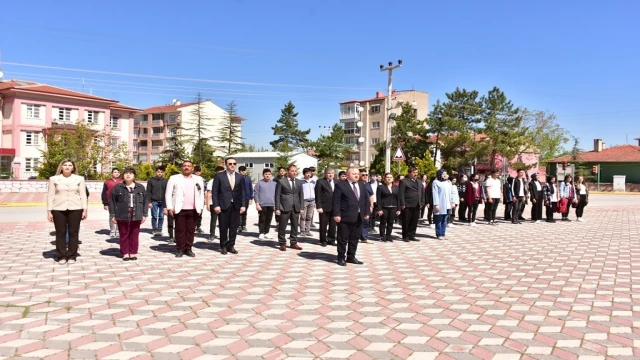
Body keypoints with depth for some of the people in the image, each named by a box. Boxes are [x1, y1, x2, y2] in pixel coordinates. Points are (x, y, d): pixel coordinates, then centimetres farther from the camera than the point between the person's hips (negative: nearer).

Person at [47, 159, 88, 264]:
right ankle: (61, 256, 12)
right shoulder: (54, 179, 6)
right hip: (58, 209, 0)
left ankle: (72, 256, 11)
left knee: (73, 233, 3)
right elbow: (50, 196, 5)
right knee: (60, 233, 4)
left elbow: (83, 195, 5)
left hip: (75, 209, 0)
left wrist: (85, 209, -2)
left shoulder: (79, 179, 7)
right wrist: (49, 211, 0)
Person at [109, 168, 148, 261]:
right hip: (122, 216, -1)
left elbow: (145, 201, 8)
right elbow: (112, 201, 3)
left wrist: (144, 214, 5)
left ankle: (133, 253, 16)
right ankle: (125, 253, 15)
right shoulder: (118, 187, 1)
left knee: (134, 235, 5)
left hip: (136, 216, 1)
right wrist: (112, 215, 0)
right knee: (124, 235, 5)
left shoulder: (140, 187, 6)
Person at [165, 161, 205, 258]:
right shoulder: (174, 178, 4)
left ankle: (188, 249, 14)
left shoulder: (198, 179, 11)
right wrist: (169, 207, -6)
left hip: (193, 210, 2)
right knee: (180, 230, 2)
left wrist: (200, 207, 5)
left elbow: (201, 194, 12)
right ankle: (180, 249, 10)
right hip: (179, 209, -2)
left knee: (191, 230, 5)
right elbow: (168, 194, 2)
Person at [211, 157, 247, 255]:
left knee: (234, 227, 5)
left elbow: (243, 192, 8)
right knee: (223, 227, 4)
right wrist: (216, 205, -11)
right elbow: (214, 192, -2)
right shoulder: (219, 176, 0)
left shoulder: (240, 177, 9)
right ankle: (223, 246, 16)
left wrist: (243, 205, -1)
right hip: (223, 205, -3)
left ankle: (231, 246, 15)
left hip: (236, 206, 3)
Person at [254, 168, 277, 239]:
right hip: (262, 205, -3)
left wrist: (275, 204, 8)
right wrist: (257, 204, -9)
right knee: (262, 220, 0)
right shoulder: (259, 183, 0)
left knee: (269, 220, 7)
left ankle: (266, 233, 16)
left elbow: (276, 195, 13)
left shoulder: (274, 183, 10)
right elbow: (256, 194, -2)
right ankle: (261, 233, 7)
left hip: (271, 205, 3)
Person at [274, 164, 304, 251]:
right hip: (285, 208, -4)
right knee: (282, 227, 2)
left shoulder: (299, 182, 11)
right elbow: (277, 196, -3)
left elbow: (301, 196, 11)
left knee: (295, 226, 9)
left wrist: (302, 208, 4)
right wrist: (277, 208, -9)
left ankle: (294, 243, 19)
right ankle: (282, 244, 12)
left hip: (296, 208, 4)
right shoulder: (281, 181, -2)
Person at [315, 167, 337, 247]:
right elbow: (318, 195, -7)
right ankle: (323, 241, 16)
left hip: (334, 207, 4)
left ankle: (331, 239, 21)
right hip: (324, 207, -4)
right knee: (323, 225, 5)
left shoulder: (337, 182, 10)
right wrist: (319, 207, -13)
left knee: (333, 225, 9)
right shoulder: (320, 182, -4)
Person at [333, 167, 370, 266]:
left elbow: (366, 200, 16)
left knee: (354, 239, 12)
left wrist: (366, 213, 8)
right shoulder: (340, 185, -5)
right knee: (343, 239, 3)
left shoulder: (362, 185, 14)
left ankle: (351, 257, 24)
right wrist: (337, 214, -16)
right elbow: (336, 201, -10)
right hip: (345, 217, -6)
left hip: (359, 218, 6)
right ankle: (341, 258, 14)